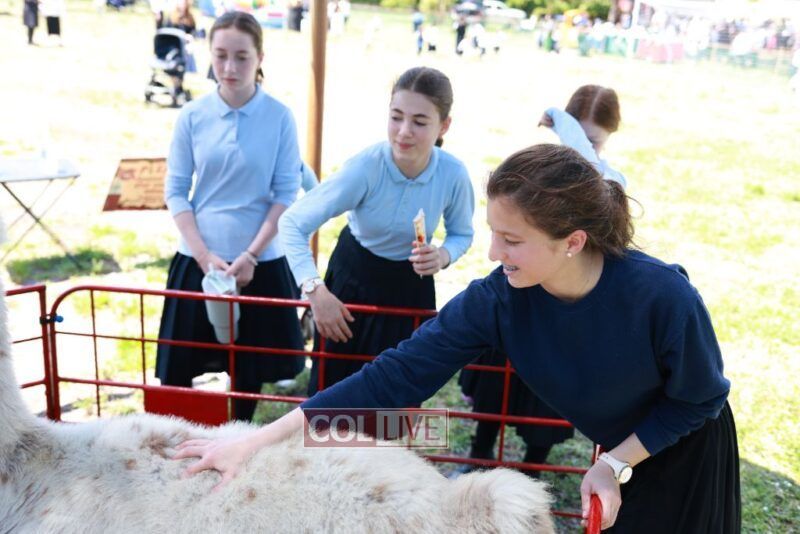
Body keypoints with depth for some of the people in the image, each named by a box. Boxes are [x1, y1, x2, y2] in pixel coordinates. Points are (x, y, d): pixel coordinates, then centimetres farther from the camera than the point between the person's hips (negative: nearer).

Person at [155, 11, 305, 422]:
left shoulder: (279, 117, -7)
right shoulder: (192, 116, -3)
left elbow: (287, 194, -5)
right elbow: (175, 191, 0)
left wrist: (251, 255, -12)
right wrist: (204, 255, -10)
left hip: (260, 262, -1)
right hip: (198, 259, 1)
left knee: (250, 367, 11)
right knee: (177, 368, 6)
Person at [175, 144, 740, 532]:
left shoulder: (662, 295, -38)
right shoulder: (498, 298, -30)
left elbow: (699, 398, -19)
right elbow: (395, 376, -31)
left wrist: (616, 464, -23)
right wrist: (258, 440, -34)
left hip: (687, 449, -3)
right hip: (617, 448, 3)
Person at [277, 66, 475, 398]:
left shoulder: (453, 174, -22)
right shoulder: (365, 167, -28)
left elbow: (462, 233, -2)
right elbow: (292, 223, -27)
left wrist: (443, 256, -25)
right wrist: (316, 291, -37)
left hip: (410, 287, 2)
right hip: (354, 277, -1)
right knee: (334, 385, 9)